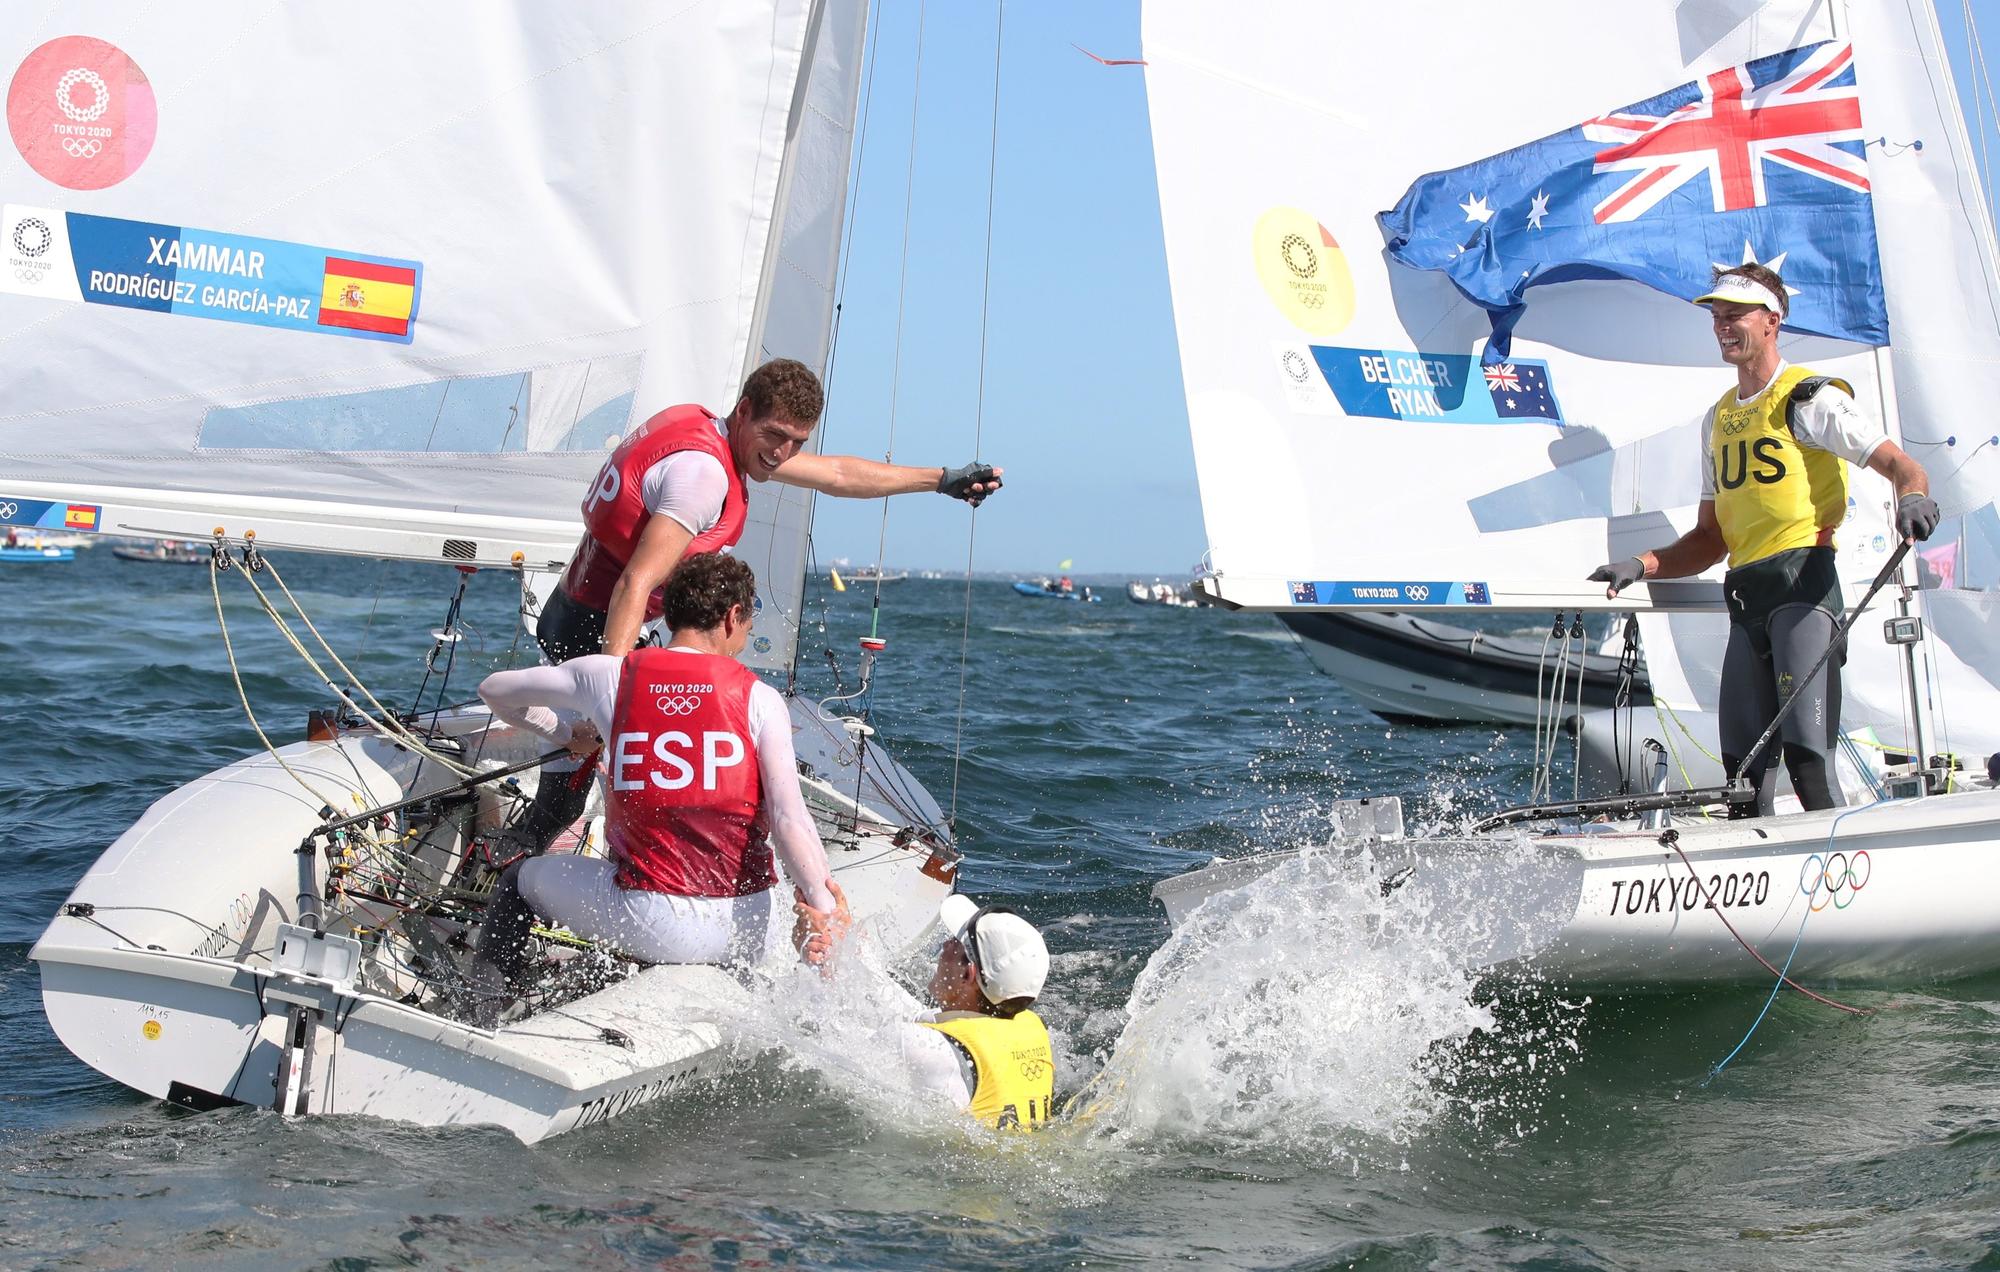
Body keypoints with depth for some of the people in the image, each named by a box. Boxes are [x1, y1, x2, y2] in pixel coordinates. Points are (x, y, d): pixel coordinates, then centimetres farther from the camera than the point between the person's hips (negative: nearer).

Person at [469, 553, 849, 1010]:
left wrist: (564, 734, 31)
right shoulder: (759, 698, -3)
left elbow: (494, 689, 16)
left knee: (521, 878, 27)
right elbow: (789, 817, -15)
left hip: (653, 925, -1)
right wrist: (822, 905, -17)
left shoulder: (612, 676, 1)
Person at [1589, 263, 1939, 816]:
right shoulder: (1720, 419, 23)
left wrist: (1913, 499, -30)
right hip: (1746, 594, 7)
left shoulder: (1808, 398, 1)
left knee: (1806, 756, -19)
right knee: (1744, 769, 3)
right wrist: (1642, 565, 10)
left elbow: (1901, 465, -7)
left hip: (1804, 580, -7)